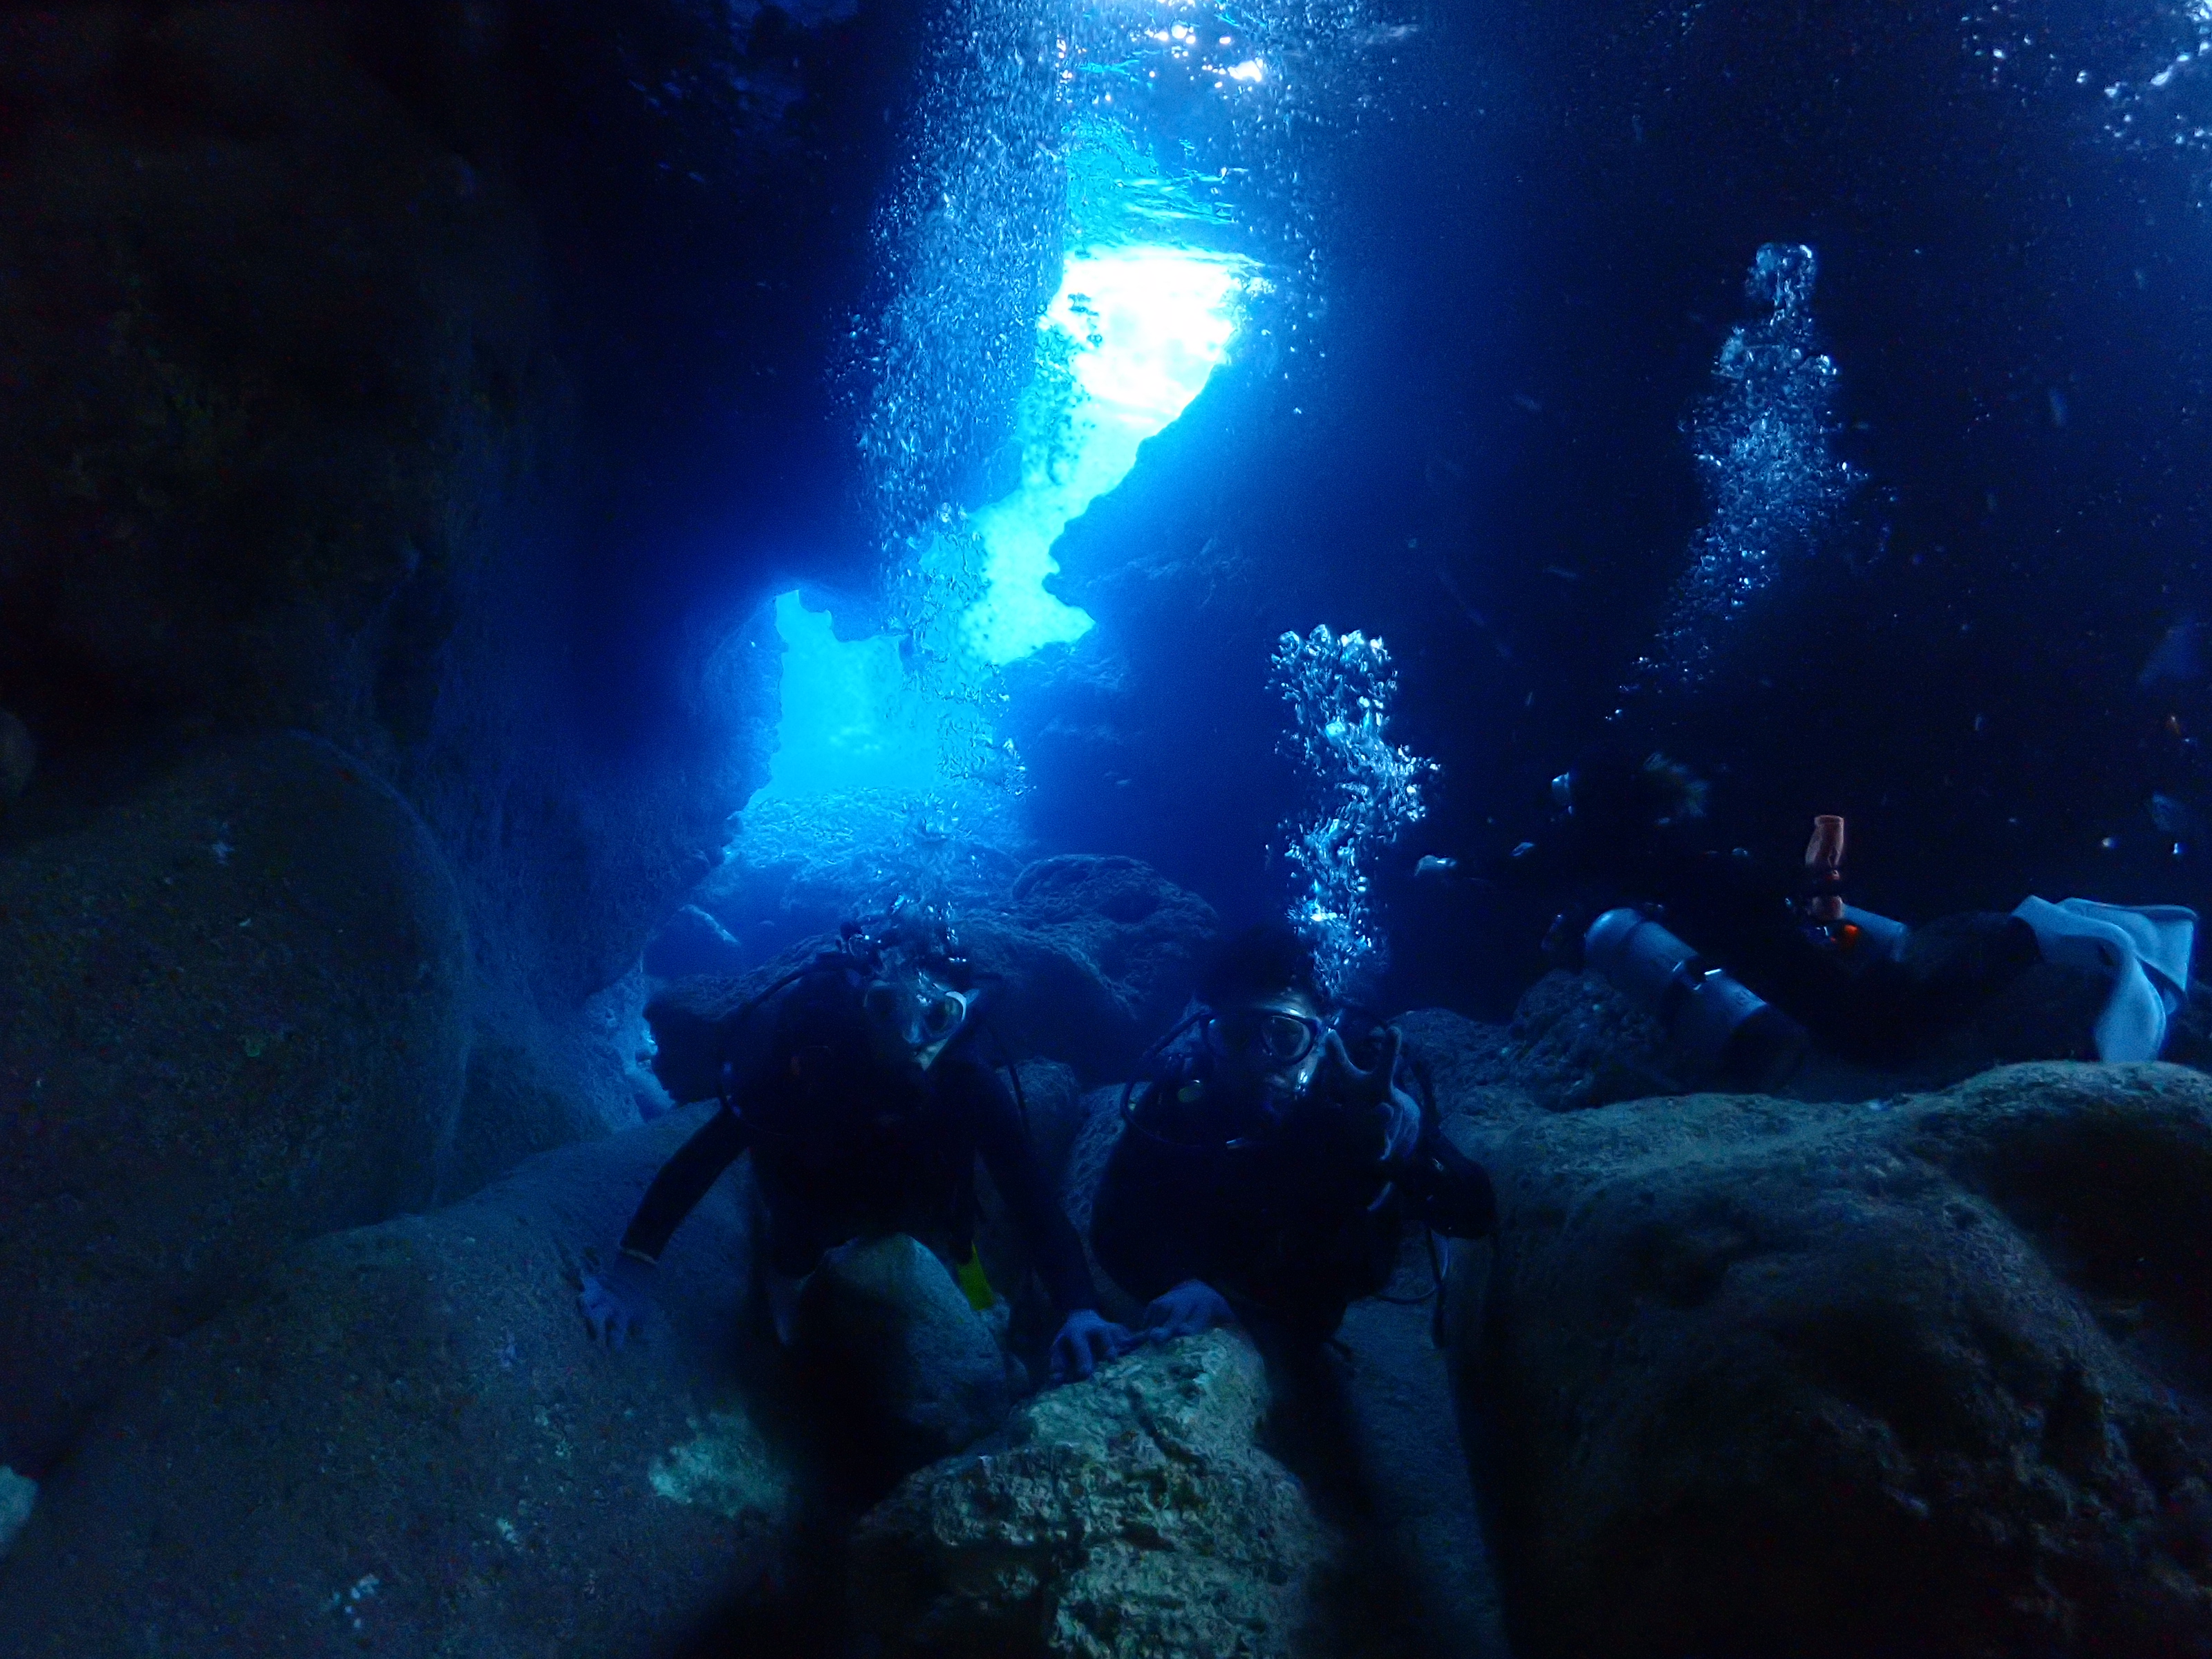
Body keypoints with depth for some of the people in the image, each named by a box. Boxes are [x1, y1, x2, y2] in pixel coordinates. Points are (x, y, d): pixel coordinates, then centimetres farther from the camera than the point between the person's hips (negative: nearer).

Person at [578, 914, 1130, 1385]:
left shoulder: (970, 1086, -37)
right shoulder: (807, 1057, -42)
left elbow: (1033, 1200, -42)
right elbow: (702, 1155, -41)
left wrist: (1080, 1312, -56)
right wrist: (633, 1264, -48)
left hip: (908, 1208, 2)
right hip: (808, 1208, -2)